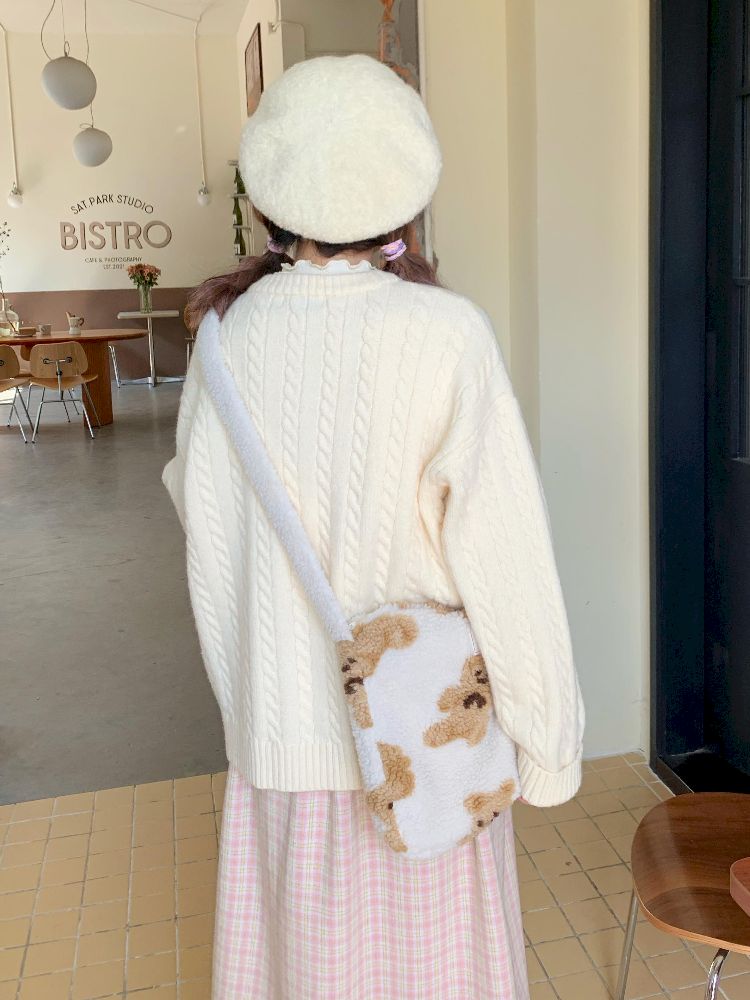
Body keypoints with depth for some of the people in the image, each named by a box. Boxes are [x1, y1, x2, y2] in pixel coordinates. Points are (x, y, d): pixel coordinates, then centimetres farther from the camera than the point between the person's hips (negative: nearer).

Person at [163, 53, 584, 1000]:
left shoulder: (234, 332, -6)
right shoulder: (441, 331, -18)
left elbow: (202, 514, 3)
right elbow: (503, 553, -16)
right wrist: (550, 741, -6)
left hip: (278, 730, 4)